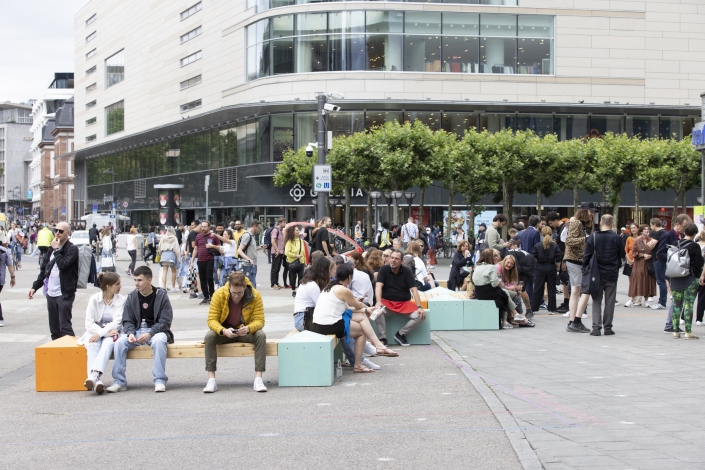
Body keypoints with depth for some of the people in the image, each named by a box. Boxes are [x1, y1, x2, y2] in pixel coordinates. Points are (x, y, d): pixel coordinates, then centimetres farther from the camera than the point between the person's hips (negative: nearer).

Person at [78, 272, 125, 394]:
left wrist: (100, 333, -22)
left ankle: (94, 375, -55)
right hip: (95, 332, 1)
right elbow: (89, 324, -5)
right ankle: (97, 380, -51)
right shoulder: (94, 299, 0)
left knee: (108, 343, -35)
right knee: (93, 345, -33)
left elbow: (117, 323, -10)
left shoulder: (121, 300, -1)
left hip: (111, 333, 0)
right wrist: (105, 332, -19)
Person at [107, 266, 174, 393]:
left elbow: (166, 321, -7)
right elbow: (127, 321, 8)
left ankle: (160, 381, -32)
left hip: (156, 330, -3)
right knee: (119, 342, -25)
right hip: (136, 331, 3)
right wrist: (130, 333, -14)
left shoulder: (161, 295, -3)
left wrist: (150, 334, -20)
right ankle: (119, 381, -19)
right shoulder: (132, 297, 6)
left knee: (159, 340, -37)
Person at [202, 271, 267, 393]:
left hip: (245, 332, 0)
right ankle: (211, 380, -30)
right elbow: (212, 320, -16)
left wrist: (248, 328, -38)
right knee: (209, 336, -30)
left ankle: (258, 378, -31)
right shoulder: (219, 294, -18)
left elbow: (259, 320, -15)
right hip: (224, 332, 0)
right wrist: (223, 331, -37)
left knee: (261, 335, -30)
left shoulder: (255, 295, -16)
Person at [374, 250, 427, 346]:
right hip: (387, 302, -2)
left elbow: (414, 290, -7)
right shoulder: (384, 270, -2)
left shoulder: (407, 272, -1)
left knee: (420, 316, -22)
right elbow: (378, 286, -13)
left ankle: (400, 334, -4)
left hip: (404, 302, 2)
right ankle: (383, 338, -20)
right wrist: (378, 302, -31)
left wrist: (419, 307, -19)